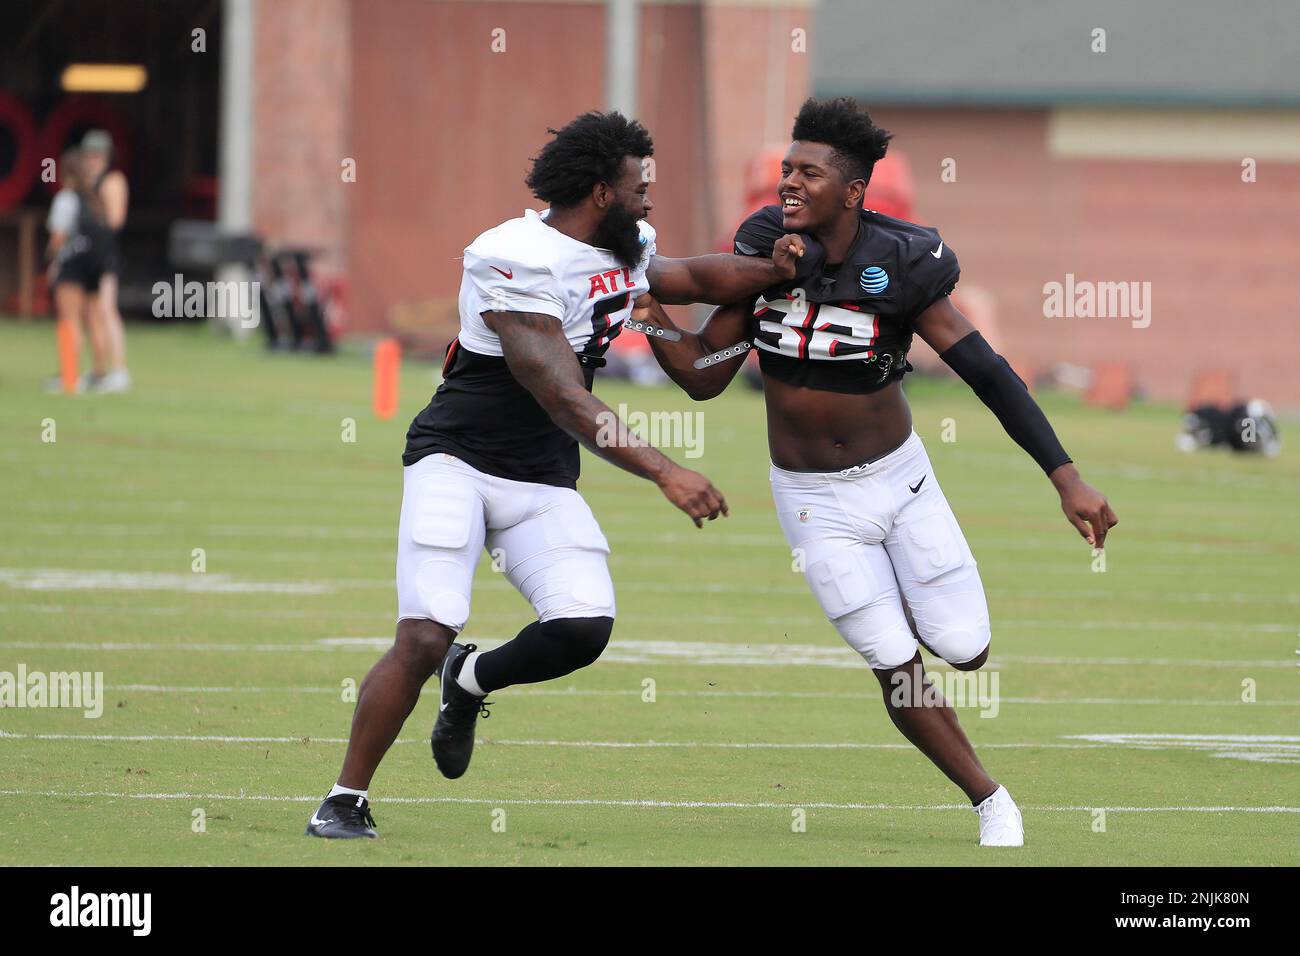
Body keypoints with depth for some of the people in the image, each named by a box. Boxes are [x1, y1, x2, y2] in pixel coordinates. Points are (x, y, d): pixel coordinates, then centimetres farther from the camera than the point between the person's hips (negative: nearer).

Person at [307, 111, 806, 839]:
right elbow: (566, 401, -26)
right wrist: (664, 472, -31)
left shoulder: (626, 251, 7)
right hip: (457, 459, -7)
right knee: (425, 638, -18)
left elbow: (693, 279, 26)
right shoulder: (519, 261, -21)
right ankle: (346, 801, -2)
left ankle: (470, 680, 17)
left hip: (543, 481, 7)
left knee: (583, 628, -14)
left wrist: (770, 271, 5)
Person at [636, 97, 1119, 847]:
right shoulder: (765, 249, -14)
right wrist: (658, 329, -29)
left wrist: (1068, 480, -23)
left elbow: (987, 371, -19)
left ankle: (906, 598, 37)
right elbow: (706, 377, -8)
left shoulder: (899, 265, -21)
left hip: (899, 476, -1)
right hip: (817, 503, 1)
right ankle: (991, 802, 19)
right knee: (898, 672, -3)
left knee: (964, 651, 0)